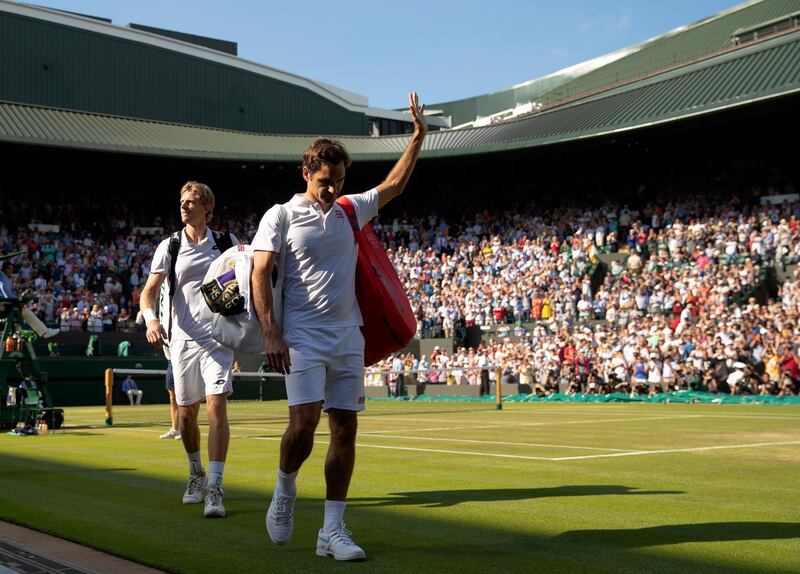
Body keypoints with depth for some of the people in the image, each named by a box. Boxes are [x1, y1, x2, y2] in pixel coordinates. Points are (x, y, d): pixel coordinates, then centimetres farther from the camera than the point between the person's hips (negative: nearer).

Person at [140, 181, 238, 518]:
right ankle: (196, 474, 33)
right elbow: (149, 291, -2)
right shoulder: (169, 247, 5)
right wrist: (150, 318, -22)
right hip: (183, 339, 2)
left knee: (217, 407, -15)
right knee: (186, 414, 9)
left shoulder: (226, 244, 6)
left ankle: (215, 489, -14)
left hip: (218, 338, -1)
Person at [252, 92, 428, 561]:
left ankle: (332, 531, 6)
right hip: (303, 337, -4)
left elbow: (394, 184, 25)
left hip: (349, 337, 5)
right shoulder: (281, 215, 0)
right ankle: (285, 491, 14)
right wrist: (271, 333, -14)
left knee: (345, 429, 0)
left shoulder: (351, 211, 13)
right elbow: (260, 275, -5)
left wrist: (419, 135, 17)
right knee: (305, 421, -17)